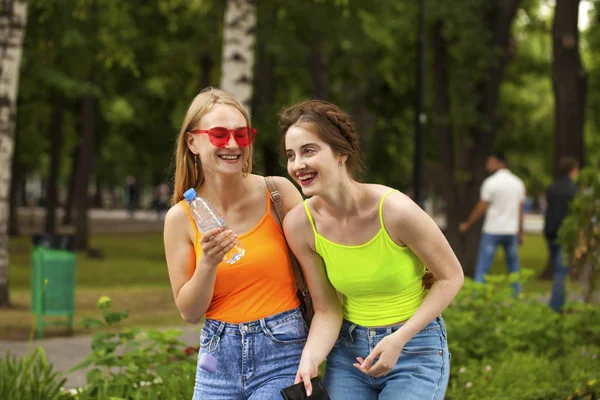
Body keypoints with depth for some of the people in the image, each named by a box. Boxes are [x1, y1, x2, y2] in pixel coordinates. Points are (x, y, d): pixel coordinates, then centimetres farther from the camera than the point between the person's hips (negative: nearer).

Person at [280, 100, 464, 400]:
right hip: (348, 351, 3)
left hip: (415, 350, -3)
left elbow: (451, 277, -11)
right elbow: (326, 310, -6)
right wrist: (310, 358, -24)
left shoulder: (395, 209, -23)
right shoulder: (299, 224, -12)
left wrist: (399, 339, -18)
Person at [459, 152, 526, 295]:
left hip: (492, 231, -5)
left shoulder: (490, 182, -10)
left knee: (482, 268, -3)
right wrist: (520, 233, 16)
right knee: (513, 268, 13)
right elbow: (520, 211, 10)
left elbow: (481, 208, -8)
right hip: (511, 231, 5)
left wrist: (467, 224, 3)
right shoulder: (518, 183, 7)